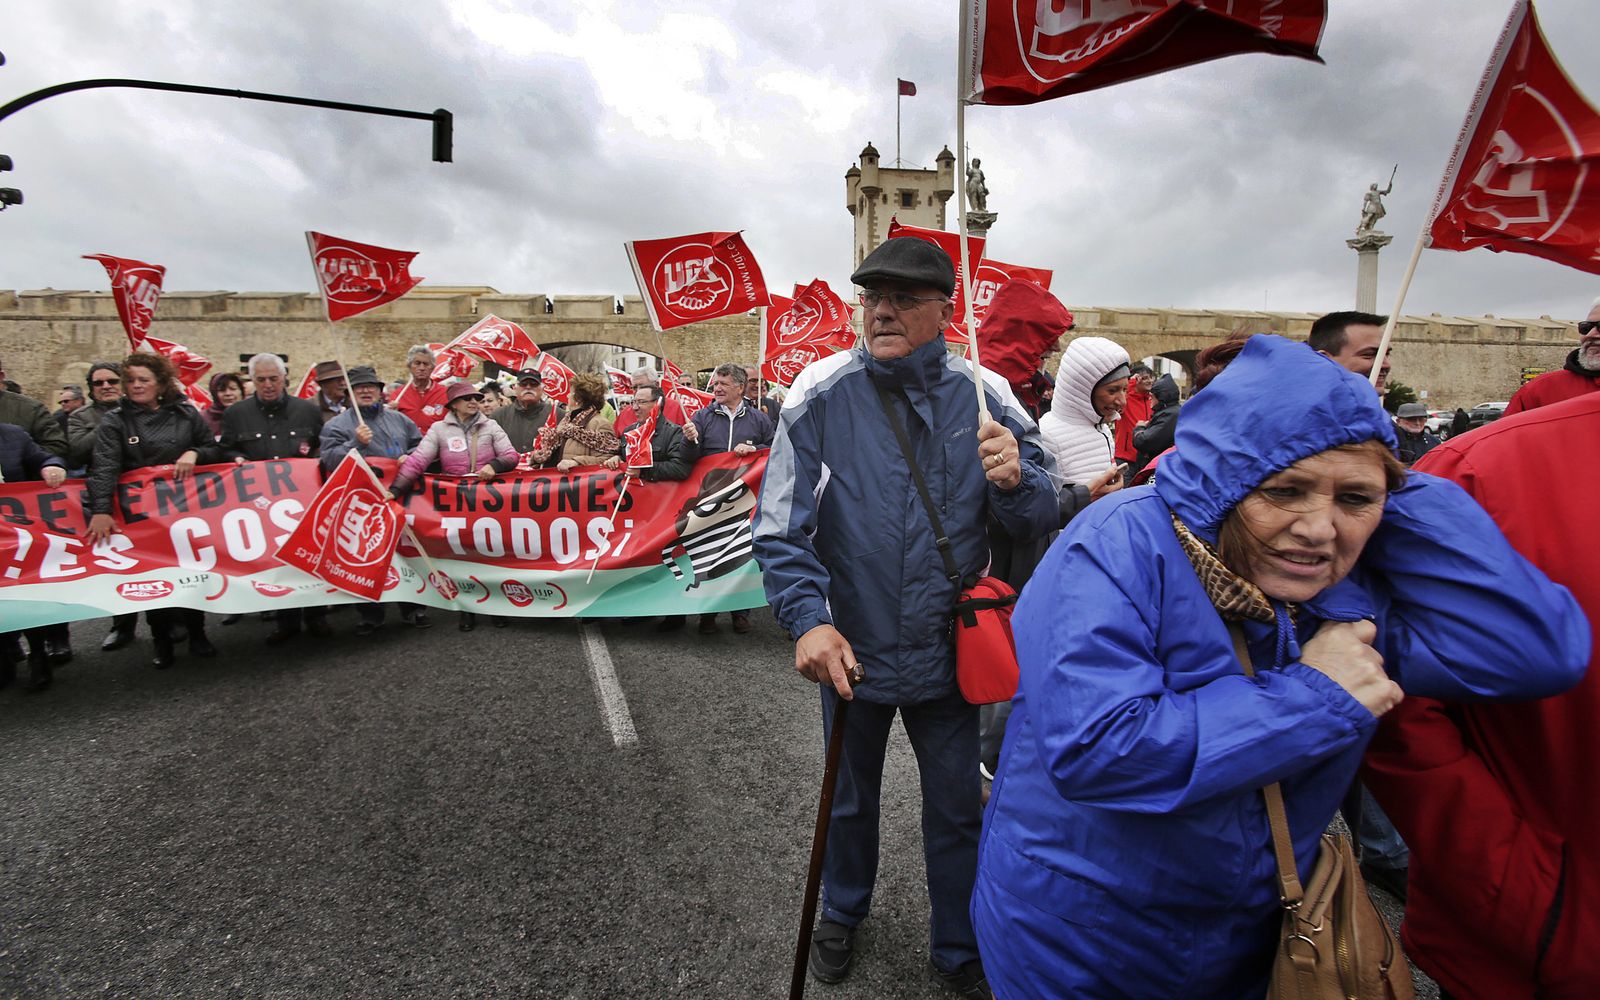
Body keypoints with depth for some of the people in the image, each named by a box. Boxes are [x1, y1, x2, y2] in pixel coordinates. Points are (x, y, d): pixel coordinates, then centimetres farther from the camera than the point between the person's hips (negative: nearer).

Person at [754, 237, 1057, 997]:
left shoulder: (983, 397, -8)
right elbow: (781, 524, -14)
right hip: (851, 648, 0)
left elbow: (1041, 520, -4)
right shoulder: (822, 394, -13)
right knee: (851, 800, 23)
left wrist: (1015, 482, -27)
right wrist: (809, 619, -27)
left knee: (955, 812, 18)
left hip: (947, 650, 1)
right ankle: (842, 914, 54)